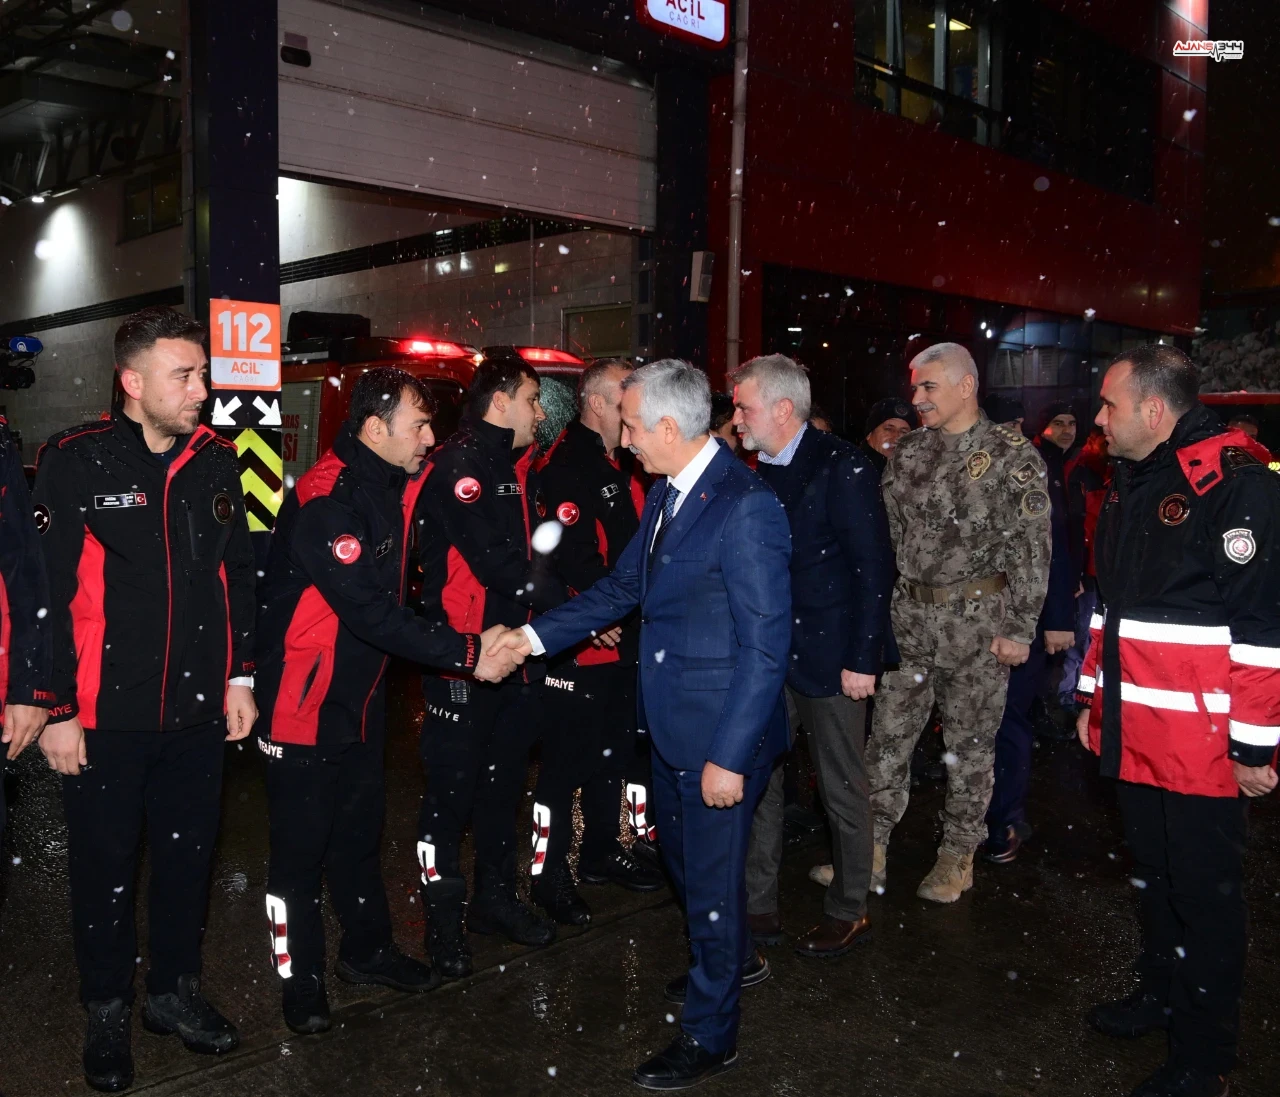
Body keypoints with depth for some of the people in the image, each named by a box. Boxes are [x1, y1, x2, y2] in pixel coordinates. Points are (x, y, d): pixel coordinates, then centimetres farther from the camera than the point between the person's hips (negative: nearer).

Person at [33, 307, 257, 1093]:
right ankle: (108, 1011, 32)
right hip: (107, 713, -4)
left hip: (198, 709, 4)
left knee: (190, 852, 16)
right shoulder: (76, 462, -10)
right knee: (106, 865, 11)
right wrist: (58, 710, -10)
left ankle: (177, 990, 37)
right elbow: (47, 592, -9)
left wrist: (240, 677, 8)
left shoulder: (217, 461, 3)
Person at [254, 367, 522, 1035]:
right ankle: (300, 979, 25)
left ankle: (366, 949, 37)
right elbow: (372, 613, -28)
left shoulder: (394, 486, 3)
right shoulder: (325, 502, -24)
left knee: (360, 830, 20)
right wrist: (468, 655, -26)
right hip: (304, 704, -8)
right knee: (301, 845, 6)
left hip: (362, 697, 8)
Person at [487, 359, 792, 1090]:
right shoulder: (667, 494, 4)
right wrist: (535, 636, 6)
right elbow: (623, 587, 12)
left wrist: (729, 754, -22)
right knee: (683, 854, 25)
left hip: (721, 731, -8)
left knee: (712, 873, 8)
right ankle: (727, 961, 52)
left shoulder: (745, 507, -23)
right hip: (673, 724, 9)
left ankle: (711, 1036, 30)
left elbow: (765, 645, -23)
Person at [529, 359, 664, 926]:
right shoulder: (565, 465, -17)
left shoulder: (622, 463, 14)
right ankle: (549, 873, 14)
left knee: (616, 746, 19)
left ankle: (601, 851, 36)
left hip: (622, 639, 10)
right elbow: (574, 559, -25)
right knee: (568, 756, 0)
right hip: (580, 643, -10)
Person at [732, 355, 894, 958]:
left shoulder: (841, 466, -12)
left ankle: (848, 911, 24)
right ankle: (758, 902, 25)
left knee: (842, 789, 8)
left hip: (829, 655, -6)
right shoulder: (758, 472, 6)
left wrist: (863, 659, -16)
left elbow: (874, 565, -14)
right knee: (758, 780, 11)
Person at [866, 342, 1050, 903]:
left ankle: (959, 853, 22)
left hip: (978, 620, -4)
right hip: (908, 618, 5)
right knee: (889, 732, 7)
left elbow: (1032, 548, -9)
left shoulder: (1013, 456, -8)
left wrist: (1019, 628, -11)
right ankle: (872, 845, 19)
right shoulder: (908, 452, 8)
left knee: (971, 740, 7)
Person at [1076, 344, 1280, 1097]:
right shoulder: (1132, 484, 11)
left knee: (1205, 894, 6)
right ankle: (1162, 993, 41)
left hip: (1203, 744, -8)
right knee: (1154, 875, 21)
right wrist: (1095, 698, 20)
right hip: (1135, 734, 8)